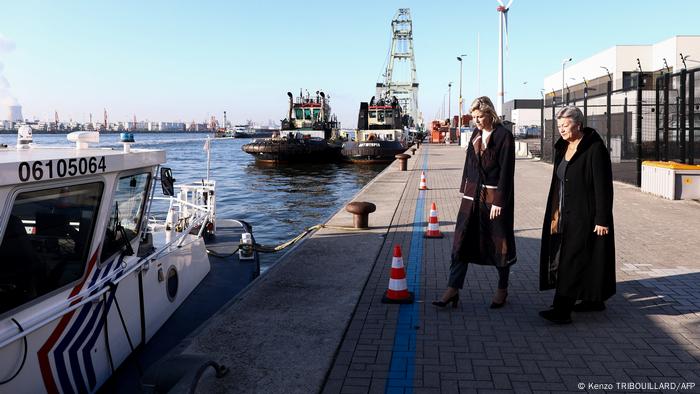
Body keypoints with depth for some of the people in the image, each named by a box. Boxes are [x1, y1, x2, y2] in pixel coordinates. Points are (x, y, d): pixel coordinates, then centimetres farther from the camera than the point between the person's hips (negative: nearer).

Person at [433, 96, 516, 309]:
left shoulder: (504, 136, -11)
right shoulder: (476, 133, 9)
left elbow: (506, 171, -14)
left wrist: (499, 201, -16)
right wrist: (464, 188, 13)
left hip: (494, 196, -6)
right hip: (473, 195, 6)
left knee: (499, 243, 7)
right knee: (462, 240, 2)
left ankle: (502, 290, 24)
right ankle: (453, 289, 6)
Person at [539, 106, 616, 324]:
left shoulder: (595, 148, -14)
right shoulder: (562, 147, 10)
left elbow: (603, 187, -17)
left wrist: (602, 220, -18)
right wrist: (555, 213, 16)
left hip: (584, 216, -8)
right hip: (565, 214, 8)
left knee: (573, 260, -9)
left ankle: (562, 310, -9)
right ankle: (594, 300, 30)